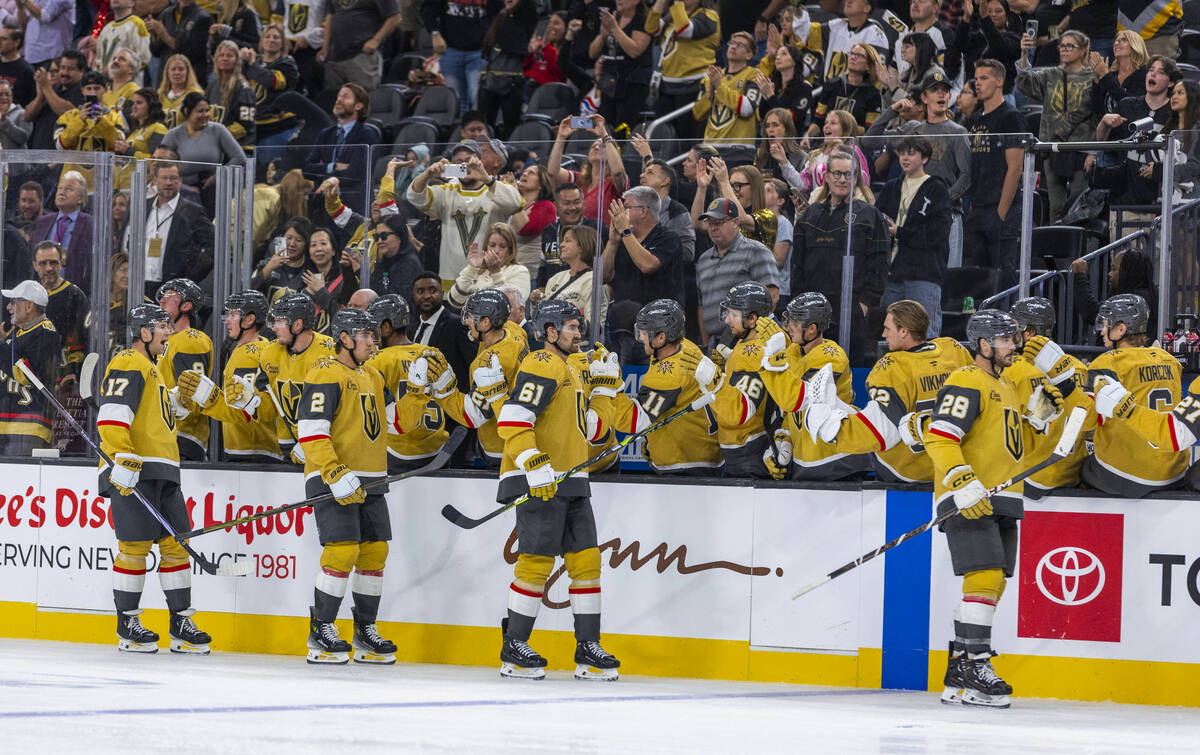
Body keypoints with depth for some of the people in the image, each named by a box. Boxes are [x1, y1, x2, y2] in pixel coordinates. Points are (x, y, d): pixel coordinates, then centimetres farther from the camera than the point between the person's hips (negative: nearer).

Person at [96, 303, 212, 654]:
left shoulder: (153, 370, 26)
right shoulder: (129, 365, -7)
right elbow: (111, 416, -19)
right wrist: (123, 460, -27)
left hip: (162, 473, 10)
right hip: (134, 472, -10)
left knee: (176, 543, 6)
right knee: (135, 545, -8)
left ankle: (181, 623, 10)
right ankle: (127, 625, -2)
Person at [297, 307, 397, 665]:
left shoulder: (372, 376, 17)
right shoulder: (326, 375, -12)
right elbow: (311, 432, -19)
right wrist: (336, 475, -25)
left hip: (369, 479, 8)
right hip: (332, 478, -8)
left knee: (375, 551, 7)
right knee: (342, 552, -15)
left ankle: (365, 633, 17)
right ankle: (320, 634, -7)